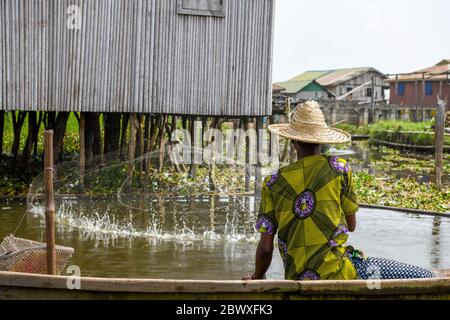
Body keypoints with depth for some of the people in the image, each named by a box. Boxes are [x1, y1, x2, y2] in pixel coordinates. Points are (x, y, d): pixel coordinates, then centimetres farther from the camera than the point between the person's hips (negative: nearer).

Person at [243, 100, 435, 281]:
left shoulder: (273, 184, 6)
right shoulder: (339, 168, 2)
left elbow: (265, 248, 4)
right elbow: (351, 225, 11)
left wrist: (256, 278, 23)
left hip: (296, 280, 5)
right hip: (338, 273, -4)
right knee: (426, 278, -1)